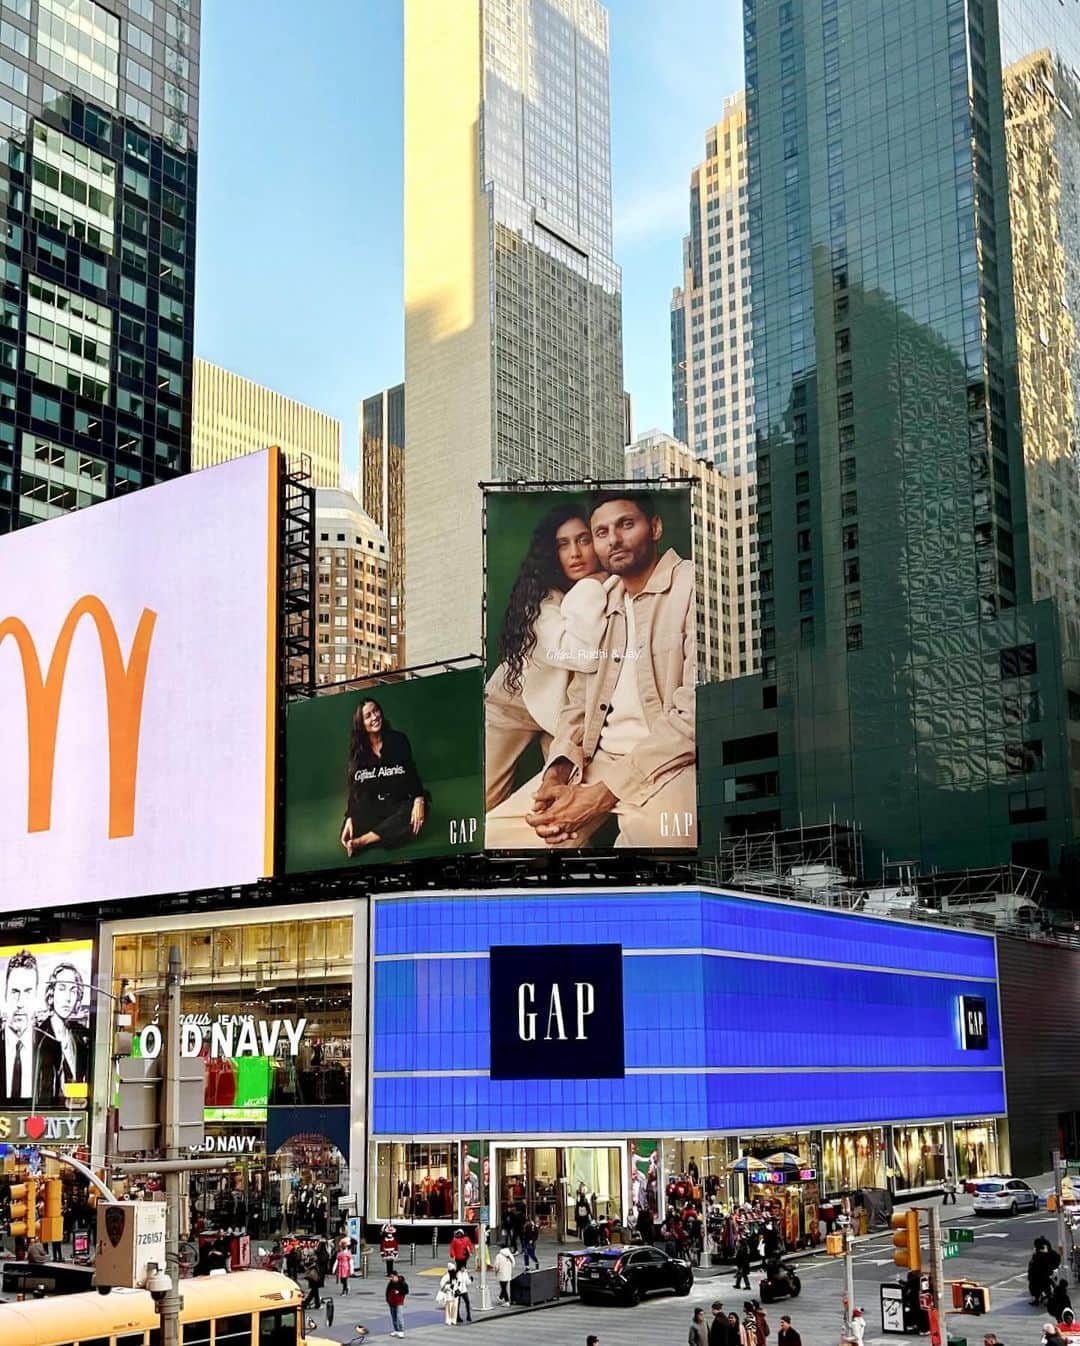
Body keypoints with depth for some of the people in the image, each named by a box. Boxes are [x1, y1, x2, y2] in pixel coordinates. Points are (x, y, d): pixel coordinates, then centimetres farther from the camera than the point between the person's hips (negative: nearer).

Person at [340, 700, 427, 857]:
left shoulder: (398, 740, 2)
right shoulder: (357, 751, 4)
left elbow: (412, 773, -1)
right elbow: (355, 788, 1)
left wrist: (419, 800, -21)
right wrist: (349, 818, -15)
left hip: (400, 803, 0)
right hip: (371, 808, 0)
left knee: (413, 819, -37)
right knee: (347, 835, -28)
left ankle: (361, 841, -33)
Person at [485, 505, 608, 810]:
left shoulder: (613, 593, -10)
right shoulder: (542, 596, -23)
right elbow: (582, 655, -37)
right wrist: (590, 591, -30)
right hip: (515, 701, -3)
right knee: (485, 801, -3)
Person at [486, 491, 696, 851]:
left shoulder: (690, 585, -7)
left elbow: (693, 713, -16)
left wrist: (603, 793, -19)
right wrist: (557, 773, -6)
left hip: (668, 759, -7)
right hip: (597, 759, 7)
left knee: (655, 831, -40)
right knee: (498, 833, -6)